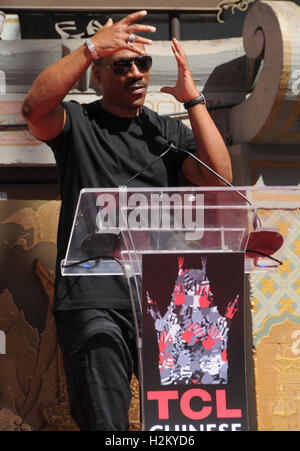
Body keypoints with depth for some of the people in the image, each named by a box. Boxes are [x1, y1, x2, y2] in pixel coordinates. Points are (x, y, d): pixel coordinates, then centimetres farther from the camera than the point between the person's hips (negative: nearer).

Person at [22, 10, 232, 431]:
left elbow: (219, 177, -1)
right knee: (106, 426, -12)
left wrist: (192, 99, -4)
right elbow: (35, 107, -18)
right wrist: (91, 47, -25)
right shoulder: (77, 123, 5)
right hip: (93, 300, -4)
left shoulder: (168, 131, 16)